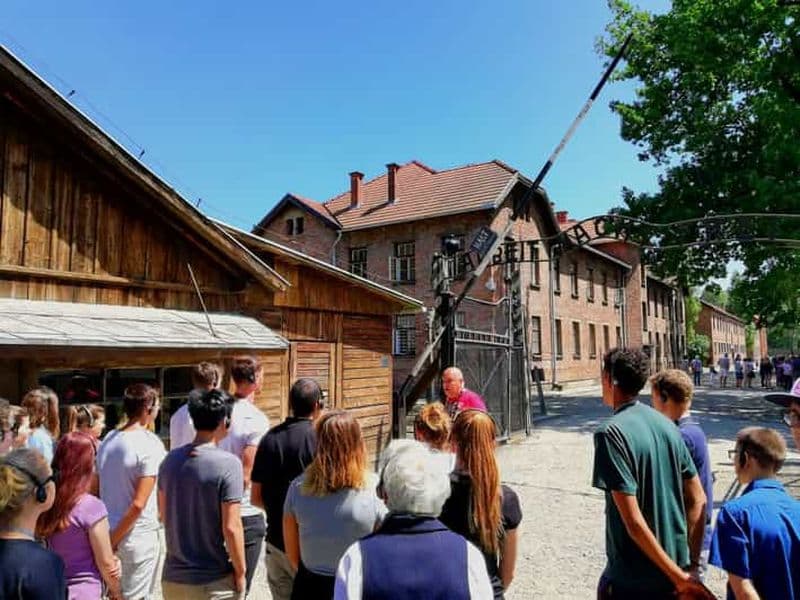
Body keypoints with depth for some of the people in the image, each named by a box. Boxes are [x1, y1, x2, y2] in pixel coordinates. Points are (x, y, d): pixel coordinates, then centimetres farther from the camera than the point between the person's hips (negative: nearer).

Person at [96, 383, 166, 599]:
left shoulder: (108, 440, 2)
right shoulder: (151, 444, -19)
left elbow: (96, 488, 9)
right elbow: (139, 504, -22)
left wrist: (110, 537, 16)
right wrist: (114, 540, -11)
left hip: (108, 532, 7)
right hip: (139, 537, -6)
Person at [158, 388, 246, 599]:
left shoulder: (170, 460, -2)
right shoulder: (228, 463, -20)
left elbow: (164, 513, 9)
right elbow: (231, 527, -20)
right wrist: (240, 572, -8)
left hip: (173, 577, 5)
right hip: (215, 582, -5)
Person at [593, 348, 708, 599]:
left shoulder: (611, 433, -20)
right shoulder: (667, 425, 1)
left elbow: (634, 521, -23)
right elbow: (698, 500, 4)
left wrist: (679, 576, -15)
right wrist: (691, 564, 5)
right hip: (675, 567, 6)